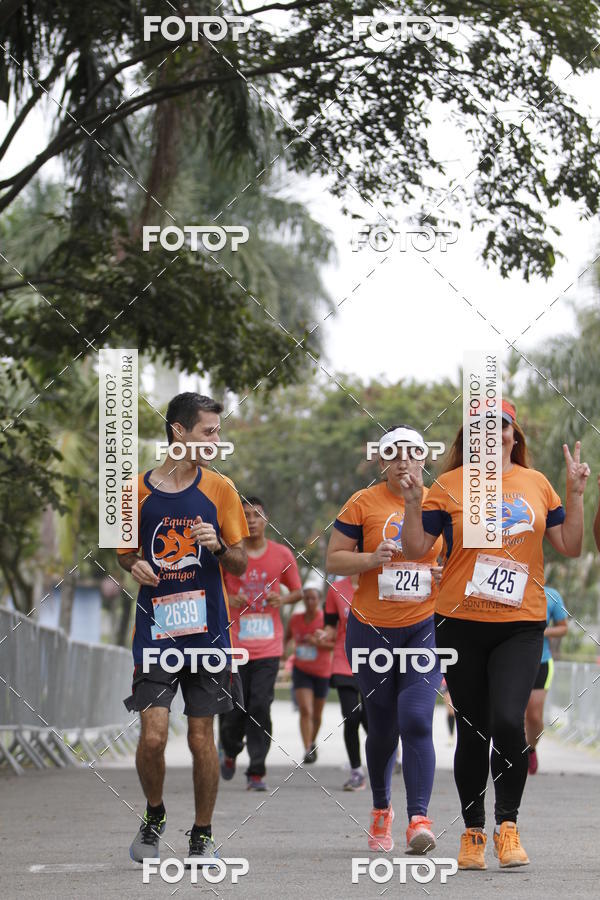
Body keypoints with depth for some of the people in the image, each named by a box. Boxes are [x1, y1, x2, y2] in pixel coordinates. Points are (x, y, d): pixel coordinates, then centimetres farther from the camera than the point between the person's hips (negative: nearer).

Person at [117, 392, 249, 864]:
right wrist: (136, 566, -6)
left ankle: (203, 834, 18)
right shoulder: (138, 489, 4)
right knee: (153, 735, -9)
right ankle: (154, 815, 18)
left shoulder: (219, 489, 4)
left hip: (207, 630, 0)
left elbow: (241, 565, 7)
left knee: (202, 737, 2)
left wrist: (218, 546, -14)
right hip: (155, 630, 0)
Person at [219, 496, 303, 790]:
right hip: (235, 644, 0)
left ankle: (256, 772, -4)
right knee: (233, 709, 2)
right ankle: (230, 752, 33)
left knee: (260, 707, -9)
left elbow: (297, 590, 14)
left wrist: (283, 600, -8)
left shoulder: (282, 555, 4)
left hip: (268, 647, 0)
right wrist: (227, 600, -11)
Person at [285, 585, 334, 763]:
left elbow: (336, 644, -14)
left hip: (322, 672, -1)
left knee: (317, 714, 14)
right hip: (301, 670, 1)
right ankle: (307, 750, -21)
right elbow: (287, 637, 17)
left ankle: (313, 742, 41)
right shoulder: (295, 619, -2)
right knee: (305, 710, -18)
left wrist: (317, 642, -27)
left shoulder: (325, 619, -12)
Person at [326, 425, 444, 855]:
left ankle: (419, 819, -16)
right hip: (372, 629, 0)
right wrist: (372, 558, -18)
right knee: (383, 727, 8)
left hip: (425, 628, 0)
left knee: (416, 720, -16)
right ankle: (381, 809, 31)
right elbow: (334, 560, 0)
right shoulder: (364, 503, -1)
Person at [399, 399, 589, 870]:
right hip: (461, 623, 0)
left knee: (508, 720, -17)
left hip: (521, 623, 1)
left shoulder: (536, 483, 9)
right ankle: (473, 832, 18)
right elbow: (416, 547, 1)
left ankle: (508, 824, -1)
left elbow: (570, 546, 10)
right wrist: (413, 503, -13)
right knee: (473, 730, 5)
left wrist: (576, 492, 0)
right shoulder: (450, 486, 2)